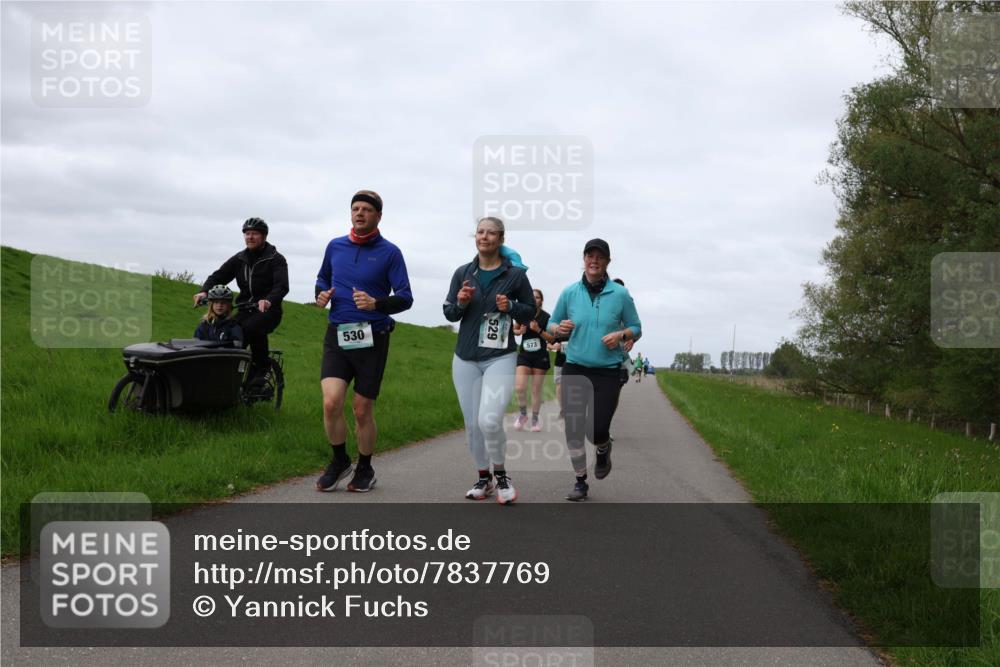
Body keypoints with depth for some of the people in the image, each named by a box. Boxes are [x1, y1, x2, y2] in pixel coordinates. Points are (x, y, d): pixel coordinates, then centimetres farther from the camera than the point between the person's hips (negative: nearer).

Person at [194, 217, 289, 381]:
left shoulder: (275, 259, -3)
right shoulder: (239, 259, 12)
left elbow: (282, 286, -18)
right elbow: (218, 276, 3)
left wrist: (268, 300, -40)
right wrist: (204, 291, -19)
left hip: (267, 310, -5)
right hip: (245, 309, 5)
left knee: (253, 328, -34)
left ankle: (262, 366, -13)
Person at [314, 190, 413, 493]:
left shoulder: (389, 252, -3)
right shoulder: (335, 246, 8)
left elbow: (405, 298, -7)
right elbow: (322, 278, 25)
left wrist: (376, 303, -26)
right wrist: (321, 293, 2)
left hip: (372, 340, -2)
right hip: (337, 335, 2)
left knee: (362, 411, 5)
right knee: (331, 403, -14)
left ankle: (365, 469, 27)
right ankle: (339, 461, 11)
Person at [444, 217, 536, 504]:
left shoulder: (515, 275, -2)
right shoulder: (463, 273, 5)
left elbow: (530, 312, 6)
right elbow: (449, 313, 10)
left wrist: (511, 306, -14)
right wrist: (460, 303, -11)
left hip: (500, 358, -4)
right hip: (465, 360, 4)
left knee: (490, 420, -19)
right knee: (472, 424, 8)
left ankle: (501, 474, 5)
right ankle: (483, 477, 27)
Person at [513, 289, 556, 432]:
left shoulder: (546, 317, -7)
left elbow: (552, 339, -6)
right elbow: (514, 330, 15)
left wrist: (539, 330, -19)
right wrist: (520, 331, -8)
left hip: (540, 356, -1)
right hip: (524, 355, 1)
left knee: (536, 390, 6)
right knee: (519, 387, -14)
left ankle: (535, 419, 21)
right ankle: (523, 414, 10)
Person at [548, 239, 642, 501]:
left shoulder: (620, 294, -3)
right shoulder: (569, 293, 1)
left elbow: (636, 328, 7)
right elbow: (551, 324, 11)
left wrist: (620, 335, -15)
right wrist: (559, 328, -13)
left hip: (608, 372, -2)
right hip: (574, 369, 2)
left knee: (597, 429, -9)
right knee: (573, 428, -1)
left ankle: (603, 450, 29)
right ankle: (580, 482, 17)